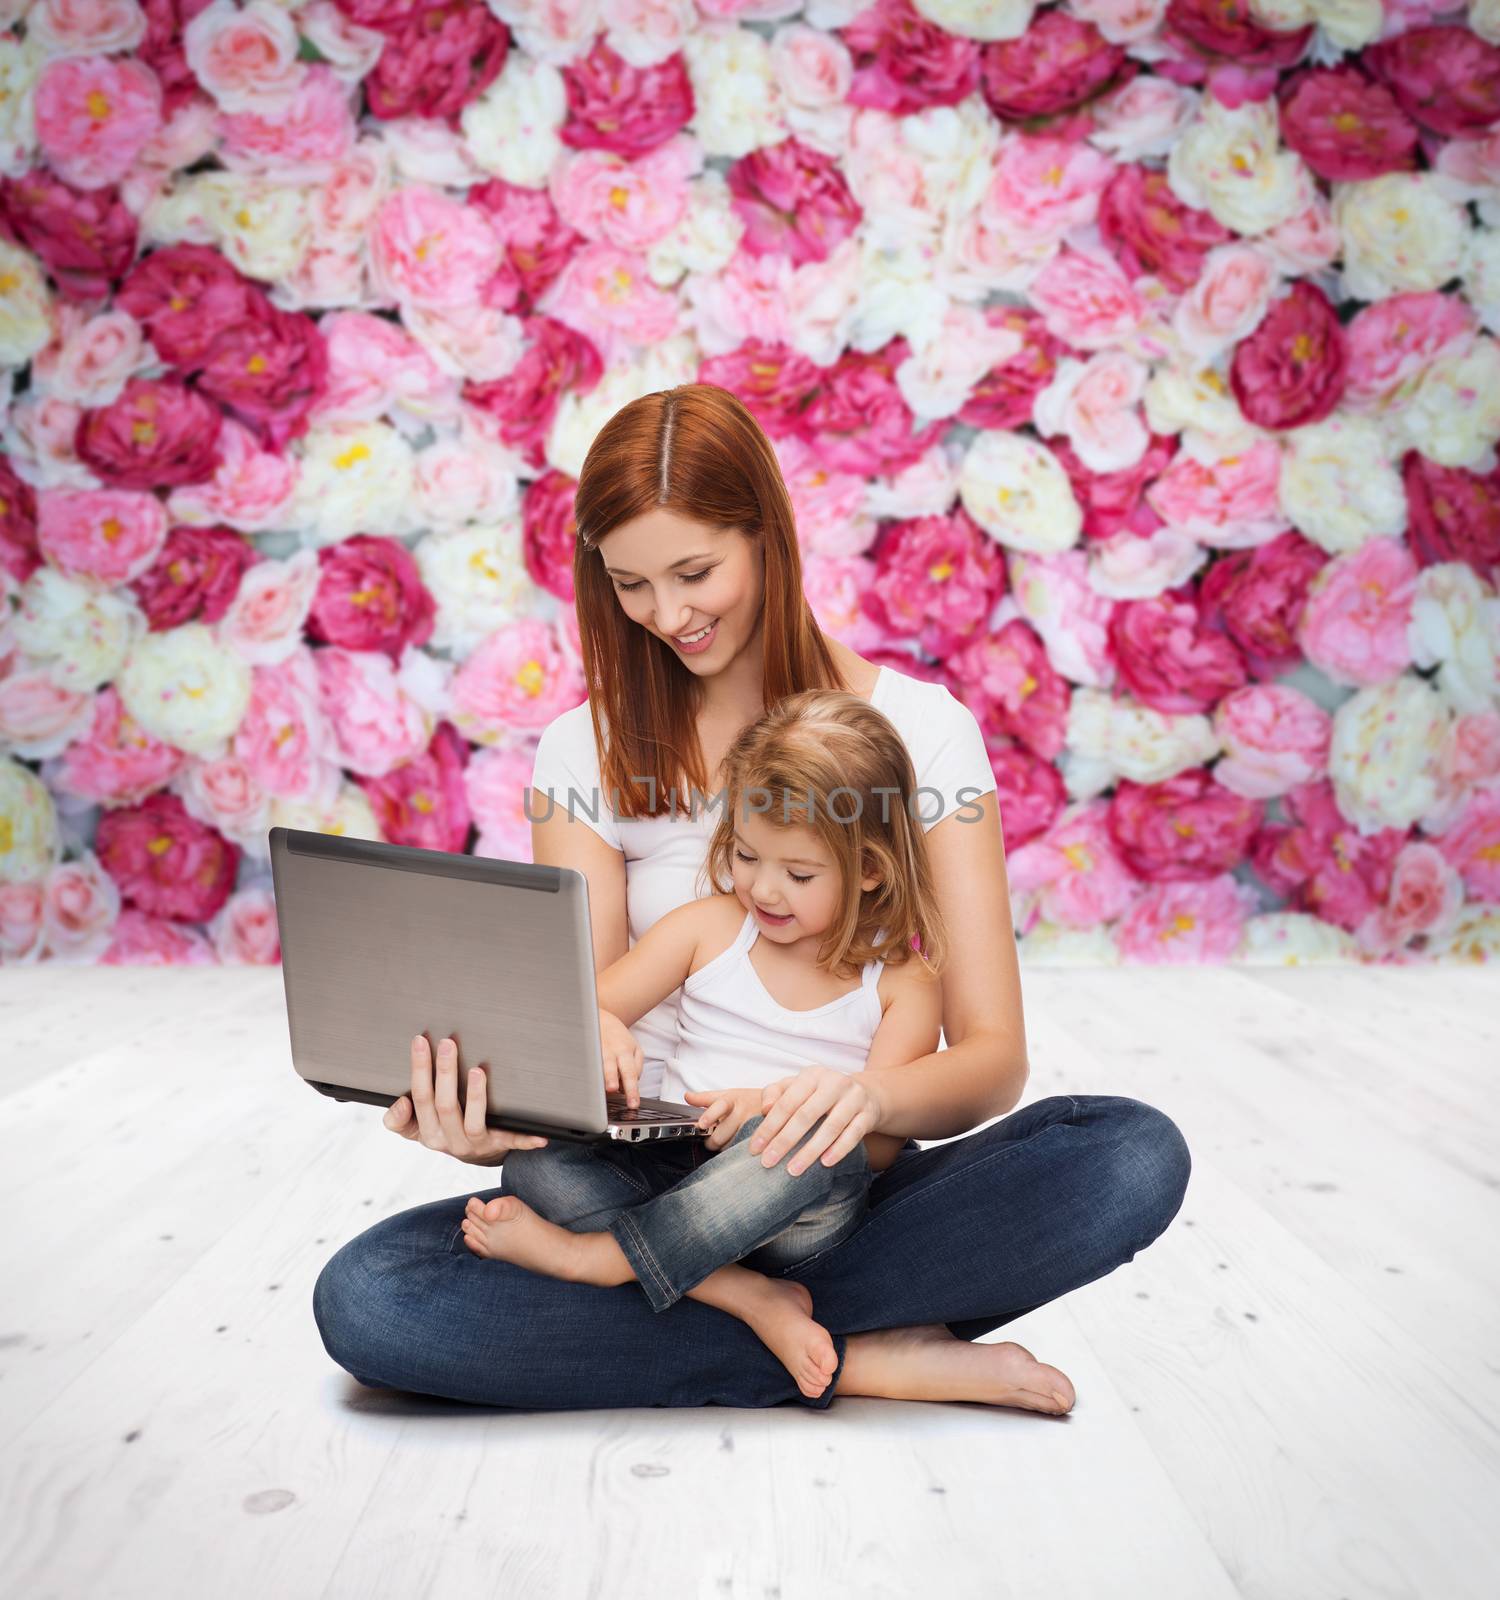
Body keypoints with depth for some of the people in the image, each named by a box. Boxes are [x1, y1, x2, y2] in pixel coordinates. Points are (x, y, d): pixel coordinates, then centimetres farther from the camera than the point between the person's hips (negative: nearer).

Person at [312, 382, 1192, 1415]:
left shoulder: (920, 727, -2)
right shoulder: (587, 753, 3)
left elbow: (993, 1054, -8)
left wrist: (875, 1096, -31)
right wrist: (494, 1127, -28)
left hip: (850, 1192, -1)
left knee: (1135, 1155, -28)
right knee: (363, 1300, -24)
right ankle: (855, 1359, -18)